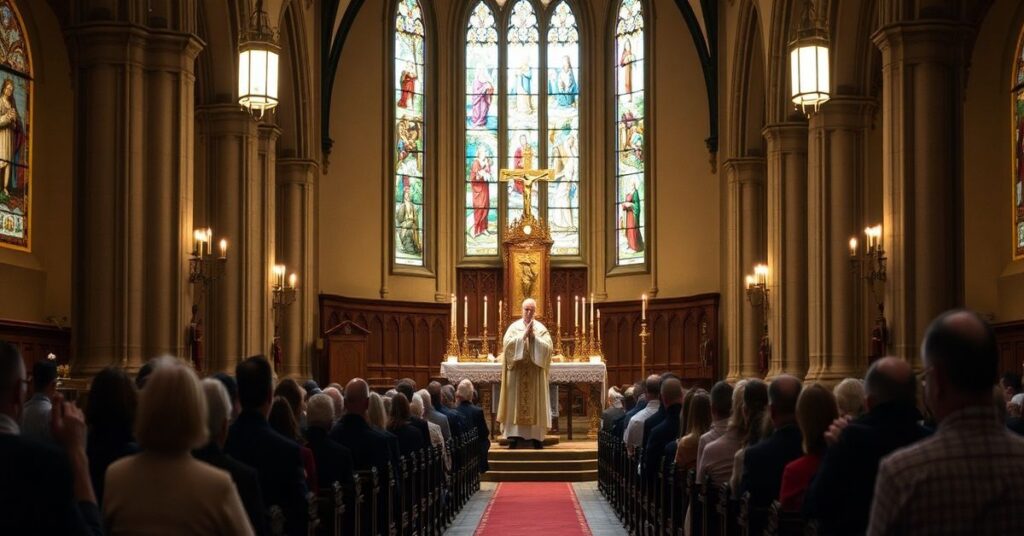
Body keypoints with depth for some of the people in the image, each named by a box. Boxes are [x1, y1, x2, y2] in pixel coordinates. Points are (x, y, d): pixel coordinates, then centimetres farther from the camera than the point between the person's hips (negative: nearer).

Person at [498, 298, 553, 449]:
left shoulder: (541, 328, 6)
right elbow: (507, 343, -11)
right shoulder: (514, 327, 5)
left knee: (535, 402, 0)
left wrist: (534, 336, -13)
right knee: (516, 401, -3)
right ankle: (514, 433, -2)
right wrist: (524, 334, -14)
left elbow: (547, 347, -5)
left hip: (535, 372, 1)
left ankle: (536, 435, 2)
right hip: (517, 371, 0)